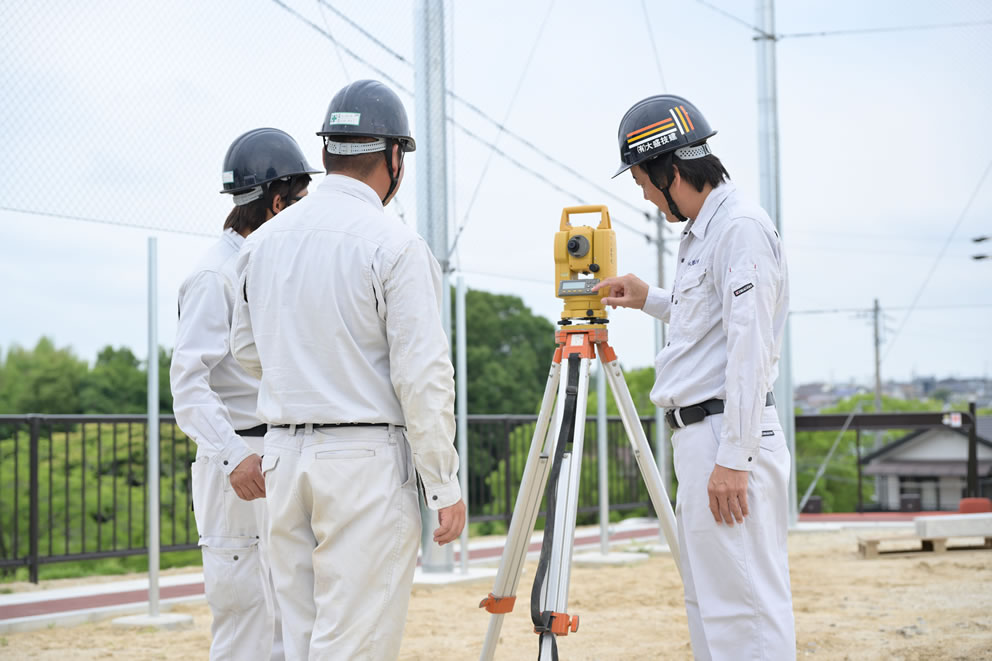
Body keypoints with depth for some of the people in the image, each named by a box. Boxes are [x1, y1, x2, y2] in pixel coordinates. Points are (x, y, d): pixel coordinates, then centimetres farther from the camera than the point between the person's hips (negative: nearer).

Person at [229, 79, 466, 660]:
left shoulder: (265, 241, 7)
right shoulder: (393, 245, -11)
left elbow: (247, 350, 19)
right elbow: (422, 375, -14)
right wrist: (445, 485, -9)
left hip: (284, 457, 6)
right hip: (368, 458, -6)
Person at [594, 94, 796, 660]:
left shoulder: (741, 226, -15)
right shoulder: (704, 230, 17)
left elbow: (750, 346, -21)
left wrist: (733, 459, -24)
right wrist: (651, 300, 23)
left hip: (730, 437, -11)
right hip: (698, 438, 11)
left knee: (745, 605, -10)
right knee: (708, 604, 14)